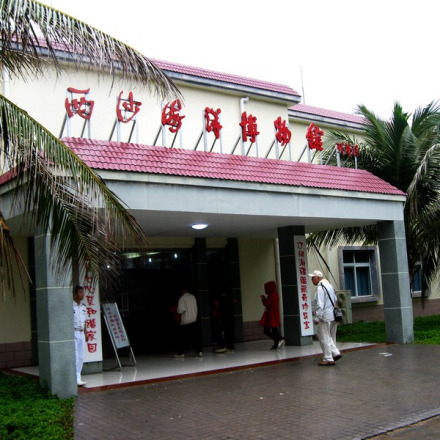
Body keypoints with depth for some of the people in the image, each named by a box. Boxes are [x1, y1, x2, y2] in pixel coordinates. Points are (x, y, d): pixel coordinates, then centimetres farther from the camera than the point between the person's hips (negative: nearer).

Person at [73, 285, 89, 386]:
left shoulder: (83, 307, 14)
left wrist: (85, 333, 18)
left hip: (81, 333, 7)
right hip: (73, 333, -7)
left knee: (81, 356, 7)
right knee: (75, 356, -10)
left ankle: (78, 377, 14)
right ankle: (77, 378, -9)